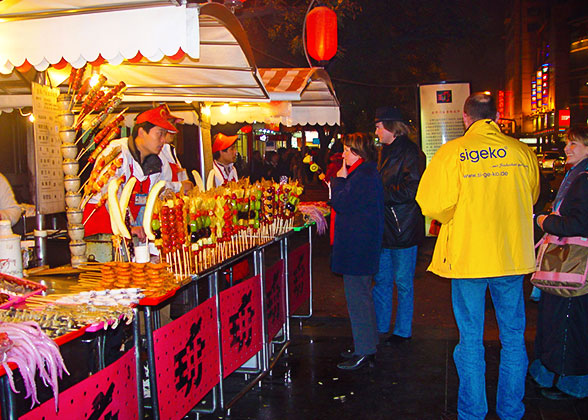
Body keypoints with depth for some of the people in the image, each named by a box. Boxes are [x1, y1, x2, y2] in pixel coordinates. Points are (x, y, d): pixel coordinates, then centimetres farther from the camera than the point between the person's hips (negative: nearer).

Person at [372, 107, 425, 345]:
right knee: (381, 280, 14)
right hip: (385, 227, 8)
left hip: (403, 228, -8)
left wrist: (380, 193, -18)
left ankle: (403, 331, 17)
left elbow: (411, 190, -21)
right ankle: (380, 328, 25)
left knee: (403, 283, 4)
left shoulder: (410, 153, -12)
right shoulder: (385, 151, 15)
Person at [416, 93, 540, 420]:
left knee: (471, 339, 8)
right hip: (513, 255, 3)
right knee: (513, 337, 15)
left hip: (468, 255, -2)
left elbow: (433, 204, -13)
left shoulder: (452, 152, -9)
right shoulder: (522, 151, 0)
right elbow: (531, 198, 15)